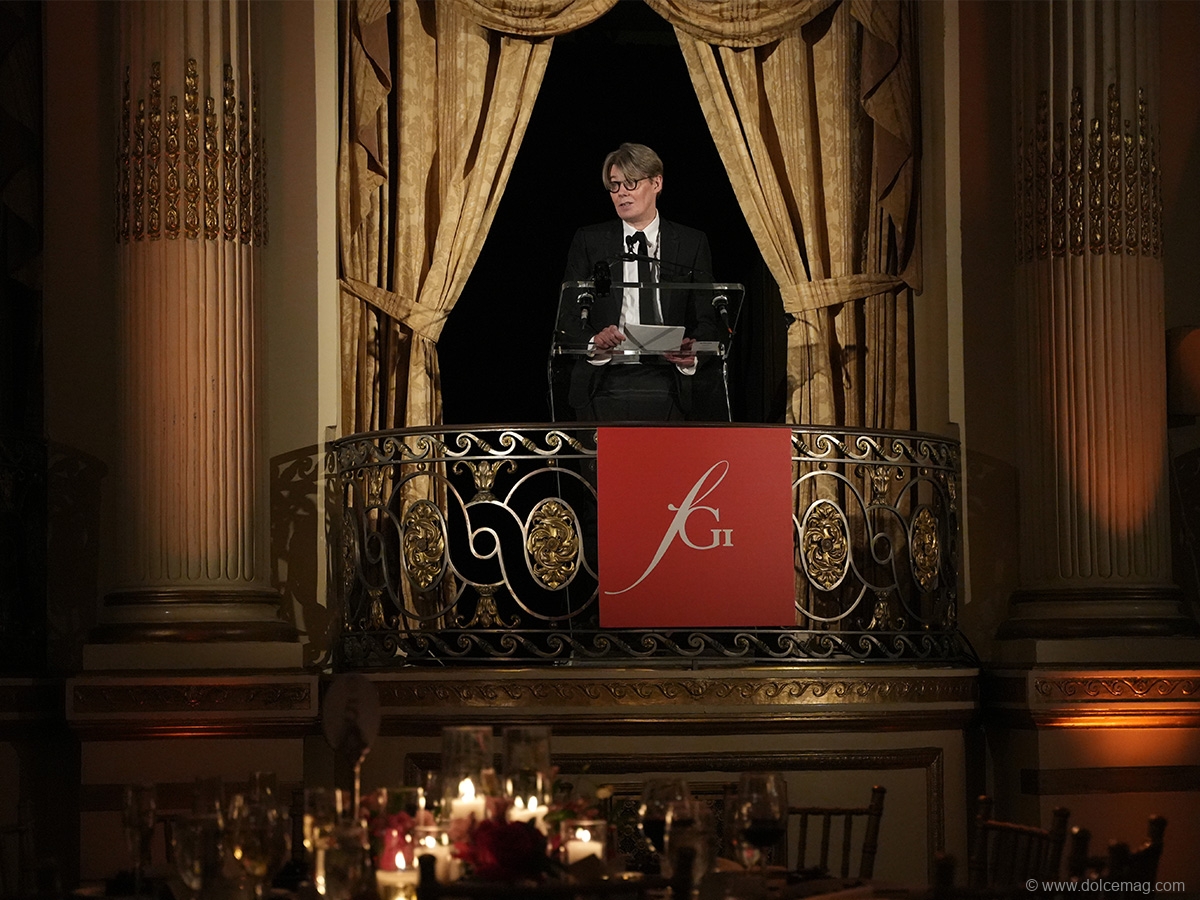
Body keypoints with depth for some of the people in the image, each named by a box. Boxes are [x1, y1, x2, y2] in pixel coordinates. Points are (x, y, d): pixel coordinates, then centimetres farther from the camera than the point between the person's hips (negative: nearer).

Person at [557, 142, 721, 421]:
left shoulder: (692, 243, 11)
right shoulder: (588, 241, 11)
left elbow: (706, 320, 8)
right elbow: (568, 317, 6)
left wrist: (691, 352, -14)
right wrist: (594, 341, -17)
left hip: (665, 387, 0)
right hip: (604, 385, 0)